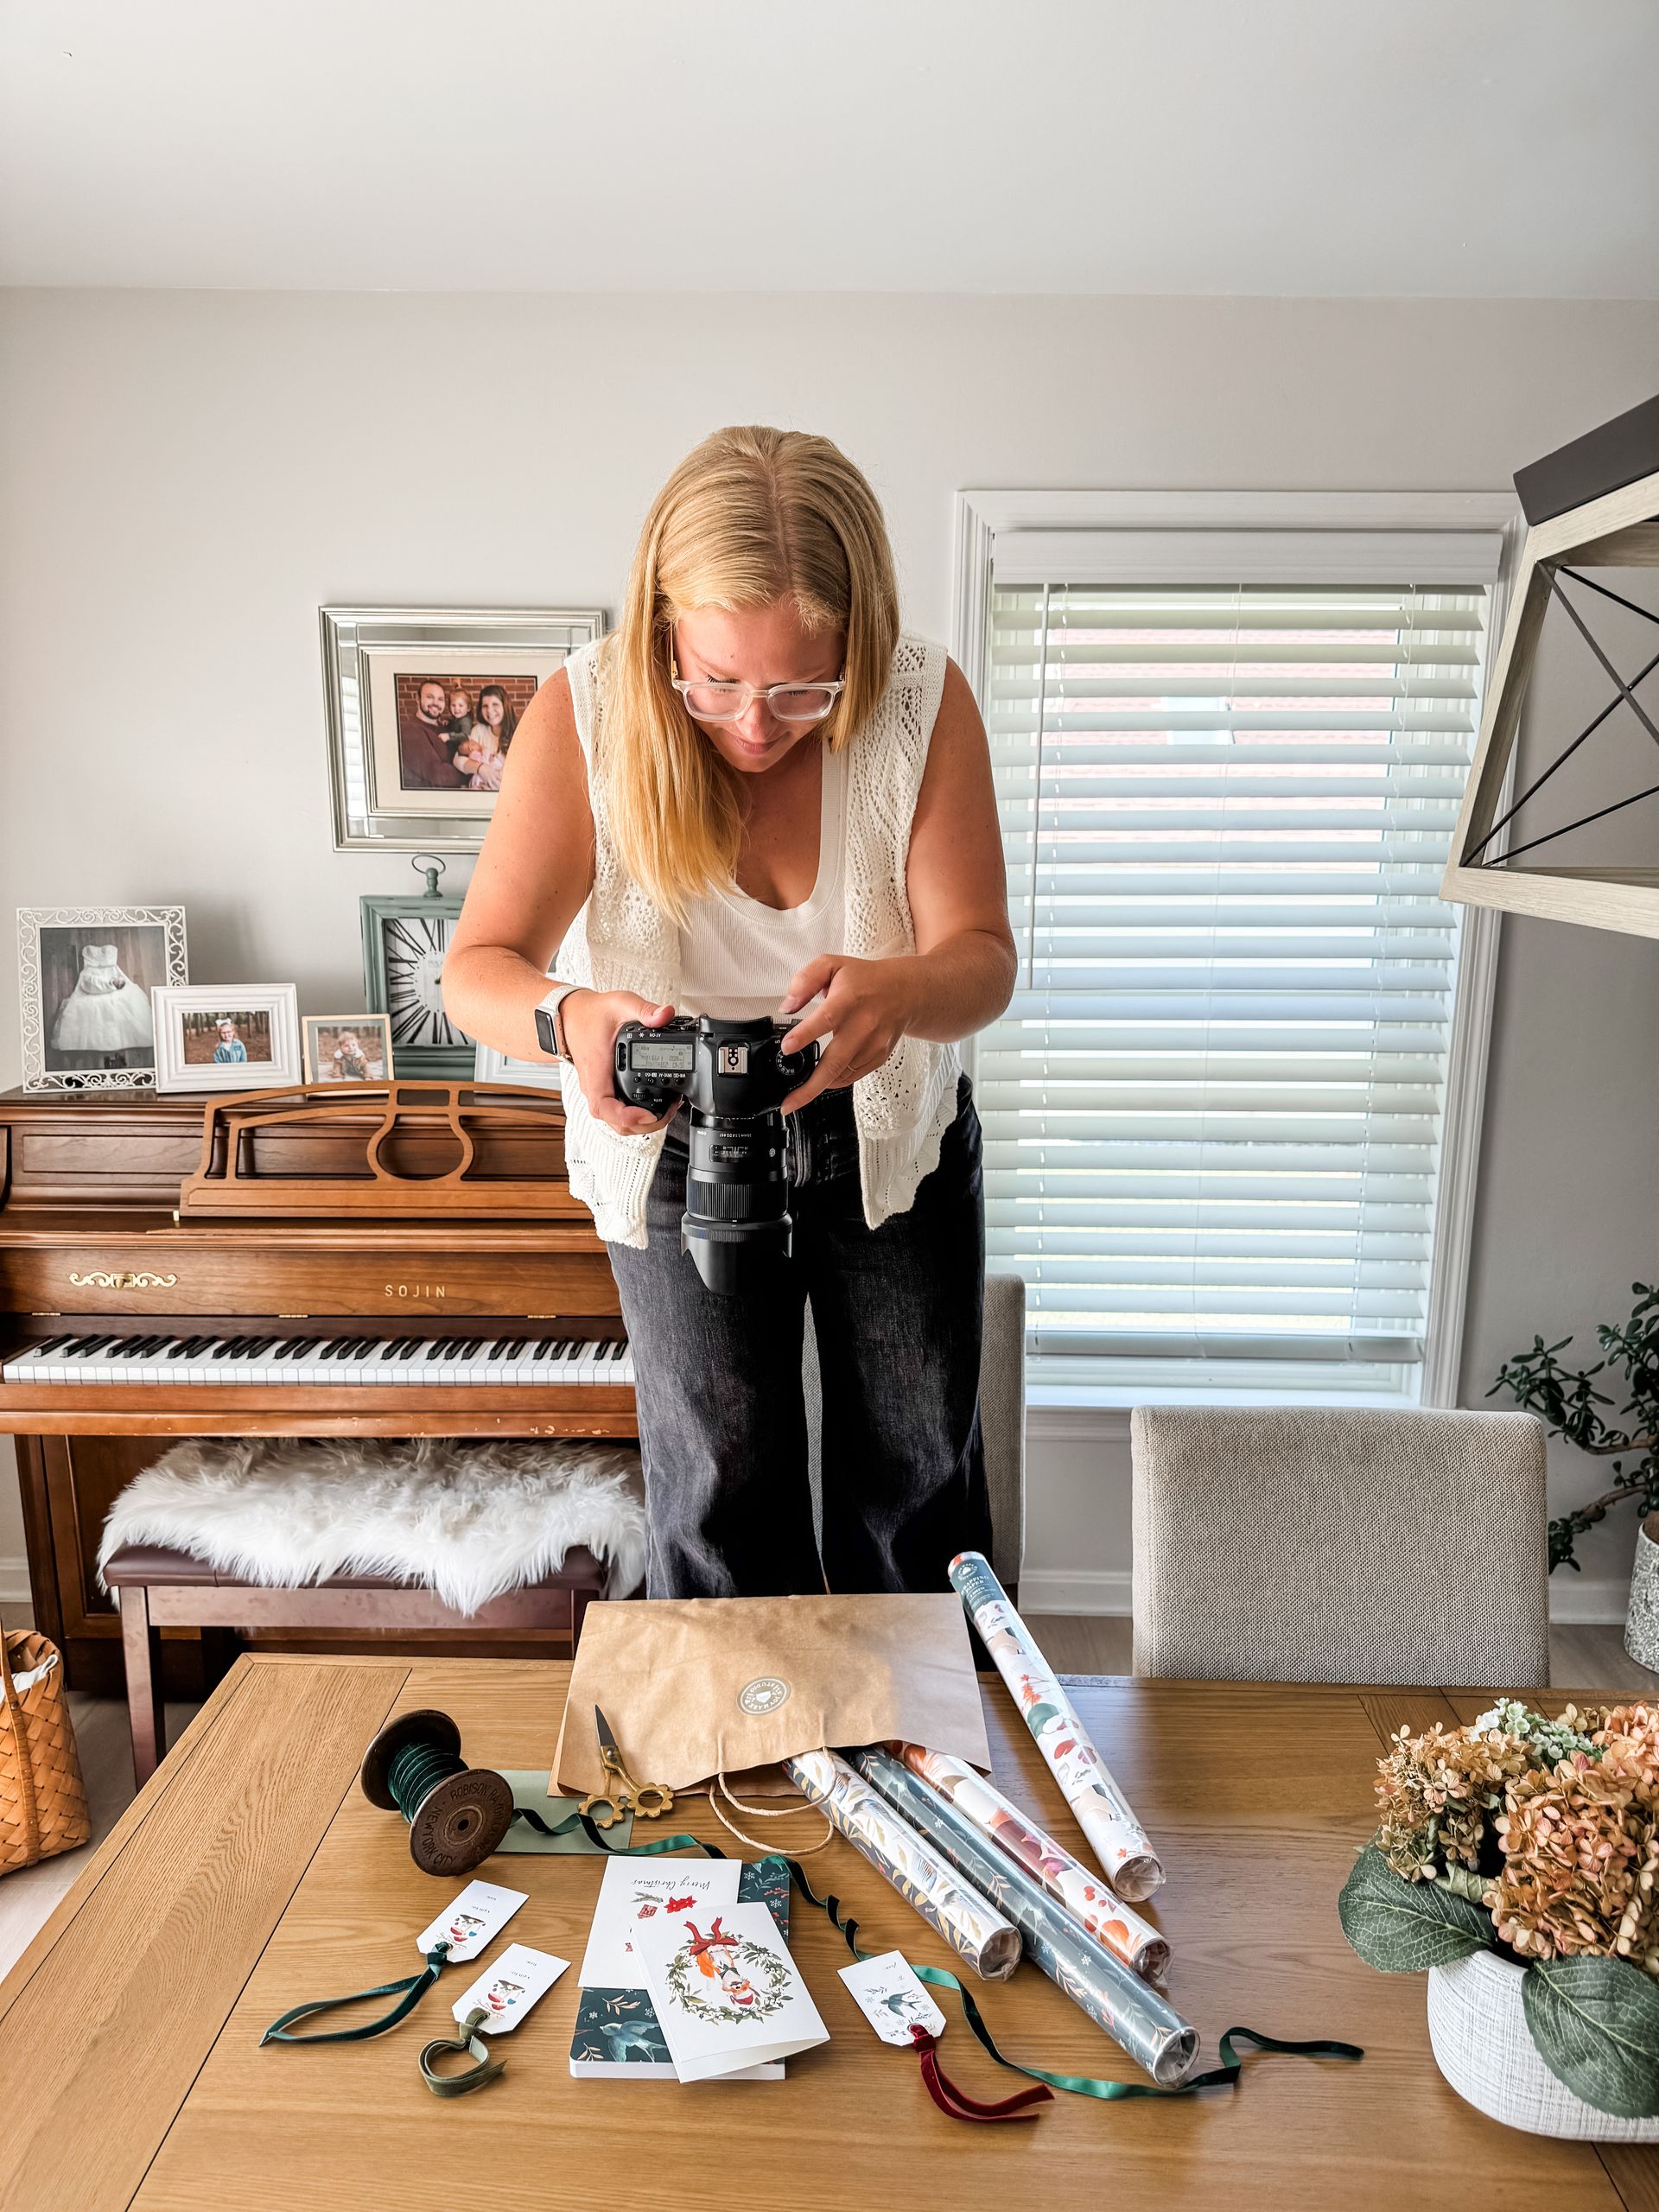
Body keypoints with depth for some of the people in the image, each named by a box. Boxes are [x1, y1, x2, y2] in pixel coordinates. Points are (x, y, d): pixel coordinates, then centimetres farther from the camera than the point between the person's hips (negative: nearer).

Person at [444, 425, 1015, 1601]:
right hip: (677, 1146, -1)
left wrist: (897, 991, -47)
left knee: (919, 1481, 14)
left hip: (896, 1131, 1)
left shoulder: (925, 701, -21)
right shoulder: (589, 712, -22)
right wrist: (569, 1015, -47)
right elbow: (480, 967, -23)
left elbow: (982, 957, -23)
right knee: (719, 1487, 10)